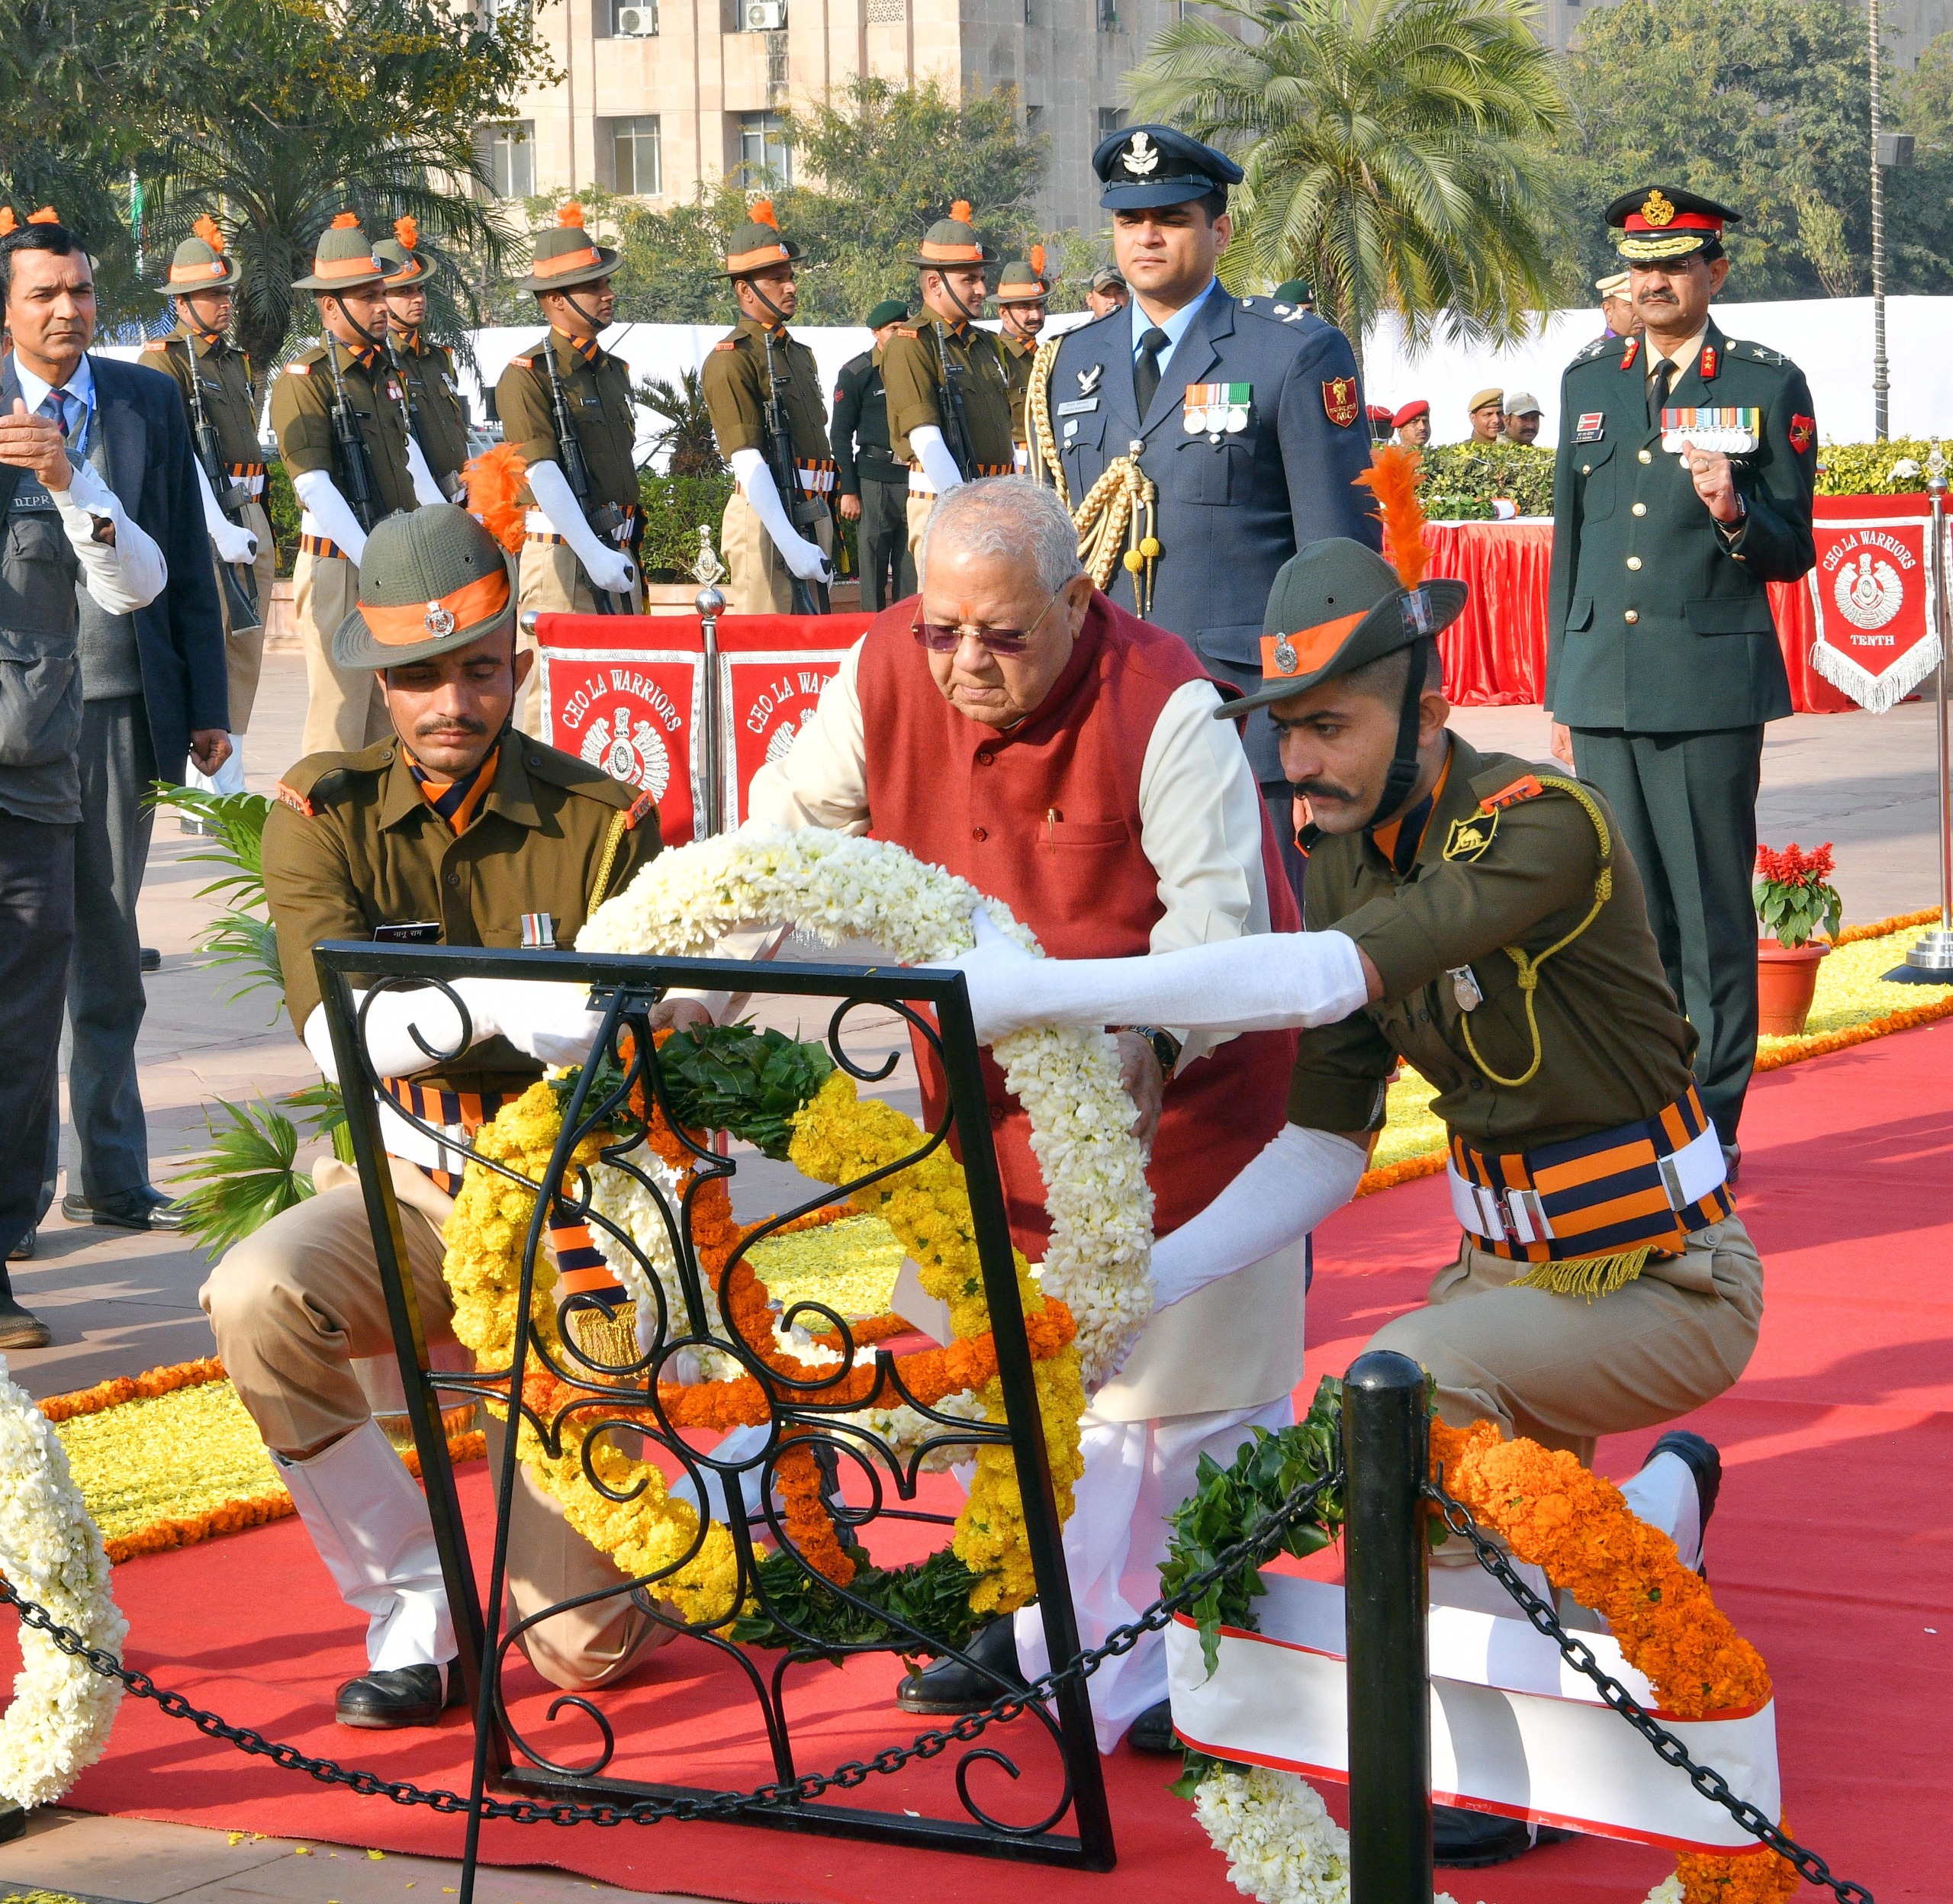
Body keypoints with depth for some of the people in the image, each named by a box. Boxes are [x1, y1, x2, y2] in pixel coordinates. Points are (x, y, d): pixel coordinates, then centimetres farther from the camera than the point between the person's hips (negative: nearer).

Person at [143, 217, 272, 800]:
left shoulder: (235, 360, 19)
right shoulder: (165, 359, -7)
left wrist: (257, 526, 14)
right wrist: (220, 531, -20)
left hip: (248, 512, 8)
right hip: (199, 517, -8)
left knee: (245, 652, 8)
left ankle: (227, 786, 14)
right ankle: (208, 792, -6)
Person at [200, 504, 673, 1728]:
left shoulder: (606, 825, -3)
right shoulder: (323, 812, -3)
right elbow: (335, 1024, -20)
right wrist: (496, 1007, -38)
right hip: (409, 1188, 1)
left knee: (579, 1646, -8)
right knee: (256, 1300, -35)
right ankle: (416, 1601, -13)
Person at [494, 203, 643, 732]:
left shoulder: (613, 371, 17)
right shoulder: (527, 375, -8)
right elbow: (542, 473, -15)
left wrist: (625, 545, 17)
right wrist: (592, 554, -20)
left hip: (616, 548, 7)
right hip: (560, 550, -7)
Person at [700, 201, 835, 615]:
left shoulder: (800, 355, 20)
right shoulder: (731, 359, -8)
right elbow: (747, 461, -16)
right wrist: (790, 544, -23)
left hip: (812, 516, 8)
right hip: (765, 518, -8)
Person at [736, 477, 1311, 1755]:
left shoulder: (1169, 708, -23)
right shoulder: (884, 679, -8)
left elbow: (1219, 906, -27)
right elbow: (789, 833, 3)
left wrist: (1149, 1037, -45)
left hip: (1183, 1094, -5)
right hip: (993, 1100, 5)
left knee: (1192, 1387, 1)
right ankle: (1042, 1625, 27)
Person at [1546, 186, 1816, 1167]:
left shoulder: (1768, 385, 1)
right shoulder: (1588, 380, 14)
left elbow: (1792, 553, 2)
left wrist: (1733, 513, -20)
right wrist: (1561, 689, 17)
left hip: (1711, 685, -4)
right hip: (1604, 683, 4)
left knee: (1713, 914, -3)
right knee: (1626, 914, 8)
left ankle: (1713, 1127, 4)